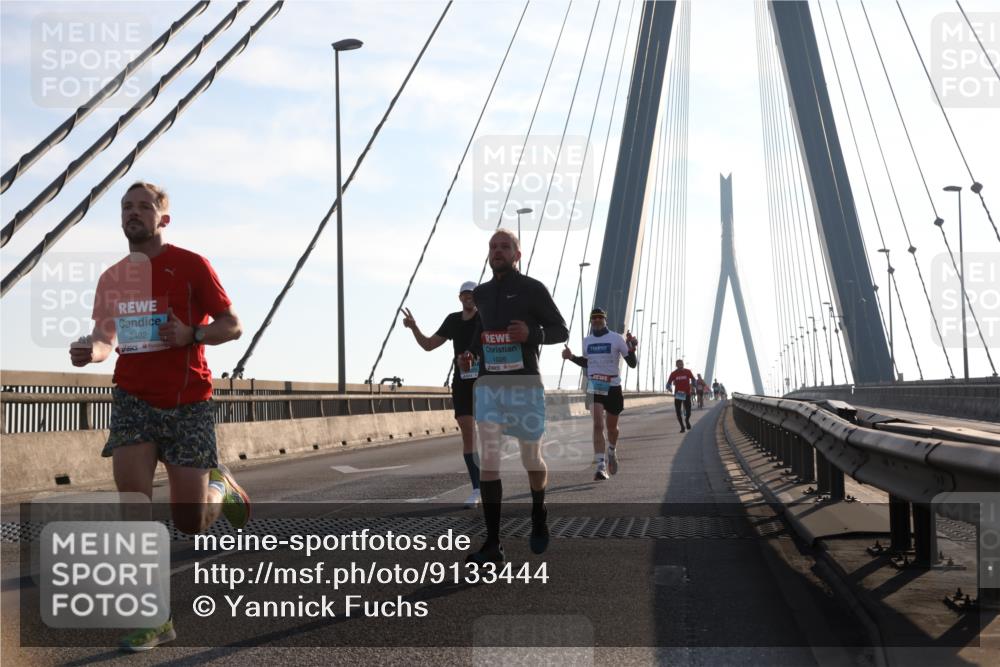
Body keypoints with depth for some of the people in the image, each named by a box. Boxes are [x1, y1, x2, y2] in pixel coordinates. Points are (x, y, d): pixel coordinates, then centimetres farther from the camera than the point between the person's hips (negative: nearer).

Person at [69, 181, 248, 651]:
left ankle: (220, 488, 34)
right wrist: (91, 351, -15)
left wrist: (191, 335, -21)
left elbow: (232, 325, -2)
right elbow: (106, 338, 10)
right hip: (133, 398, 3)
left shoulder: (191, 266, -4)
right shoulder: (111, 279, 9)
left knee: (190, 522, -3)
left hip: (188, 403, -3)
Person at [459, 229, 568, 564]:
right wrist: (470, 353, 10)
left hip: (525, 384, -3)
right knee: (488, 461, -8)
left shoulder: (532, 289, -1)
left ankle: (539, 517, 37)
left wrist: (531, 333, -18)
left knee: (531, 459, 7)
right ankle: (493, 544, -9)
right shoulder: (482, 294, 13)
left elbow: (561, 331, 1)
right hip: (488, 384, 3)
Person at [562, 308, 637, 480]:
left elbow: (632, 363, -3)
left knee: (612, 427, 12)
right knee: (598, 425, -15)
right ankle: (601, 466, -19)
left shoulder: (616, 338, -2)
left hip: (613, 387, -1)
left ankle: (612, 452, 44)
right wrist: (572, 357, 10)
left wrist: (631, 348, -22)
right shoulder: (587, 341, 10)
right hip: (594, 388, 1)